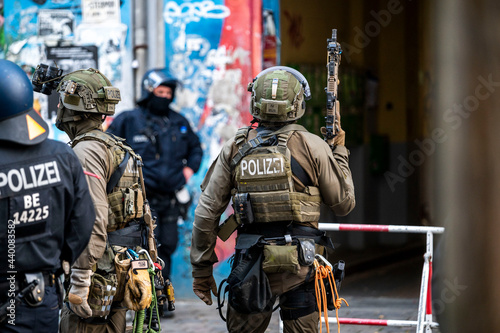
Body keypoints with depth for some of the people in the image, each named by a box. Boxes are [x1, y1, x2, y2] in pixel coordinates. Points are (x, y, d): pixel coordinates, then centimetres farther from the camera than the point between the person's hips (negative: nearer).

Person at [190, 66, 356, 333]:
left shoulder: (234, 148, 3)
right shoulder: (312, 146, -3)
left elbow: (207, 212, 4)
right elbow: (344, 204, 6)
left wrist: (201, 269, 12)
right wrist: (339, 151, 18)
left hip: (251, 265, 1)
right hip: (300, 263, -1)